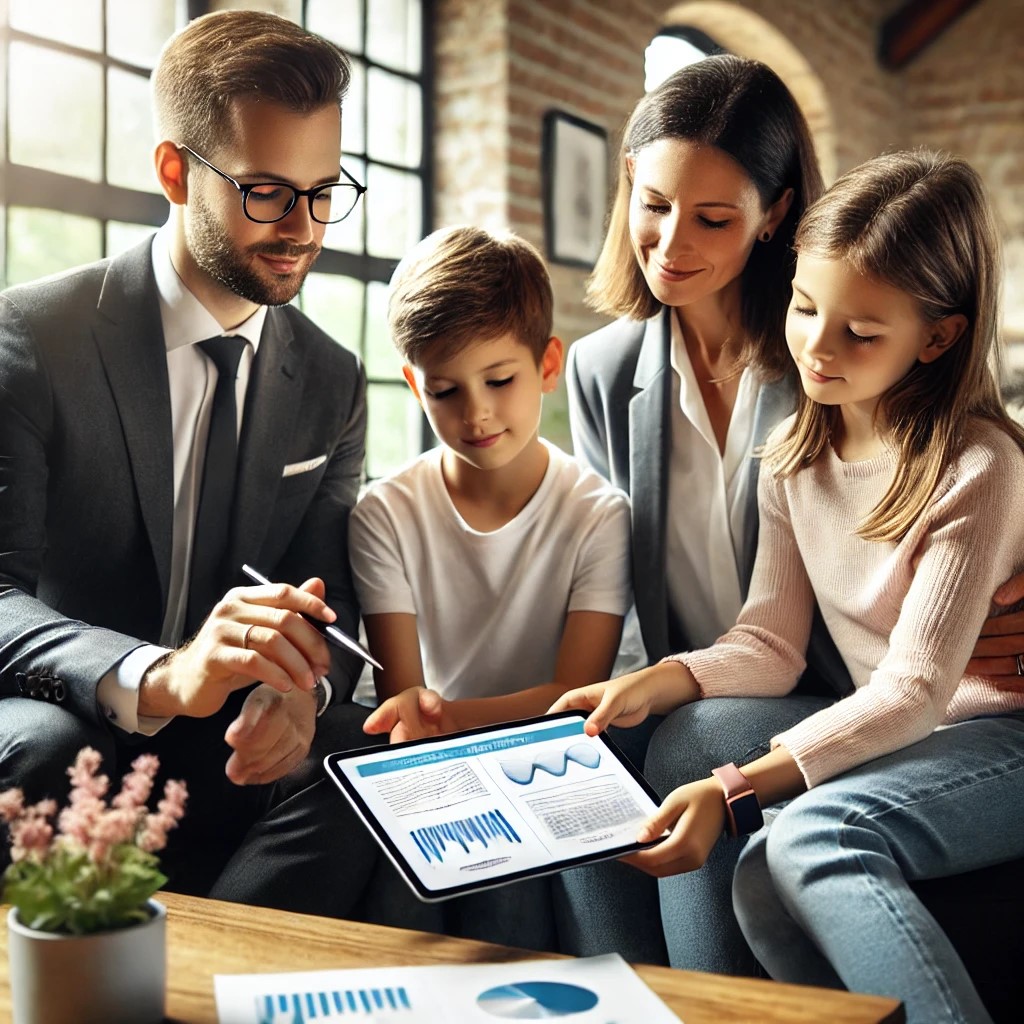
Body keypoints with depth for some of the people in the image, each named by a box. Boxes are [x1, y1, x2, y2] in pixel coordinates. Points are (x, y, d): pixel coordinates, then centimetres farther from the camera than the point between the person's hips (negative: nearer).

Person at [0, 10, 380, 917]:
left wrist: (300, 687, -24)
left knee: (364, 753, -28)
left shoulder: (331, 382, 6)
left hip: (227, 766, 3)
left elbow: (329, 602, 2)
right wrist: (157, 677, -41)